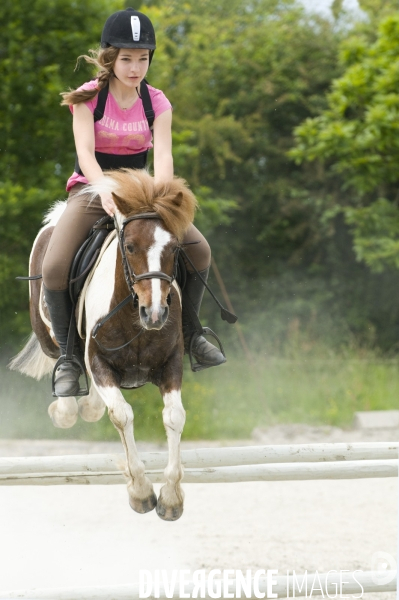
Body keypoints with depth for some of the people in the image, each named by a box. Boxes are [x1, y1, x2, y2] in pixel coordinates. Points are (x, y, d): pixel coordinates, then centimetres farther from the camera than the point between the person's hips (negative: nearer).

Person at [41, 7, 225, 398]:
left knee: (200, 250, -15)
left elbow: (163, 154, -15)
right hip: (91, 189, -3)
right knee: (54, 267, -27)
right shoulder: (88, 97, -9)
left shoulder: (156, 102, -2)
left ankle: (188, 331, 8)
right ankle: (67, 355, -11)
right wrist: (105, 190, -38)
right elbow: (85, 152, -20)